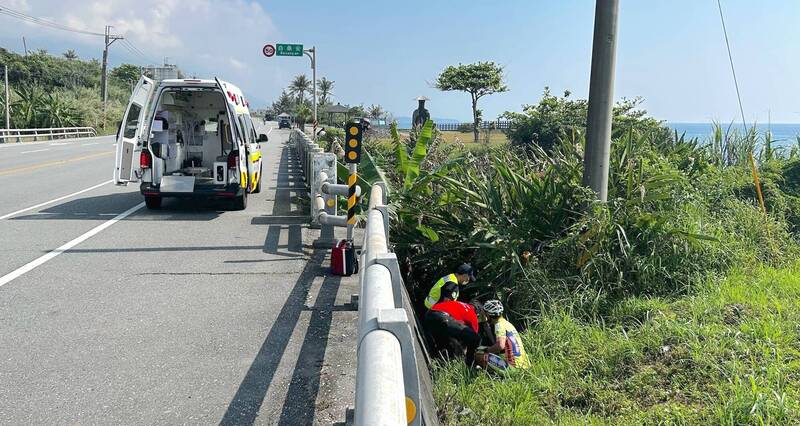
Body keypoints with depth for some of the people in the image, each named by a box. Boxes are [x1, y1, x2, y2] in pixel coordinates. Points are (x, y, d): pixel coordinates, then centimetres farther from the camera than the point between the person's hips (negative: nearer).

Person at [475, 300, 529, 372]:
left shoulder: (499, 325, -10)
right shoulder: (507, 323, 19)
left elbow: (500, 345, -25)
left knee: (479, 355, -11)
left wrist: (486, 350, -9)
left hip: (513, 367, -10)